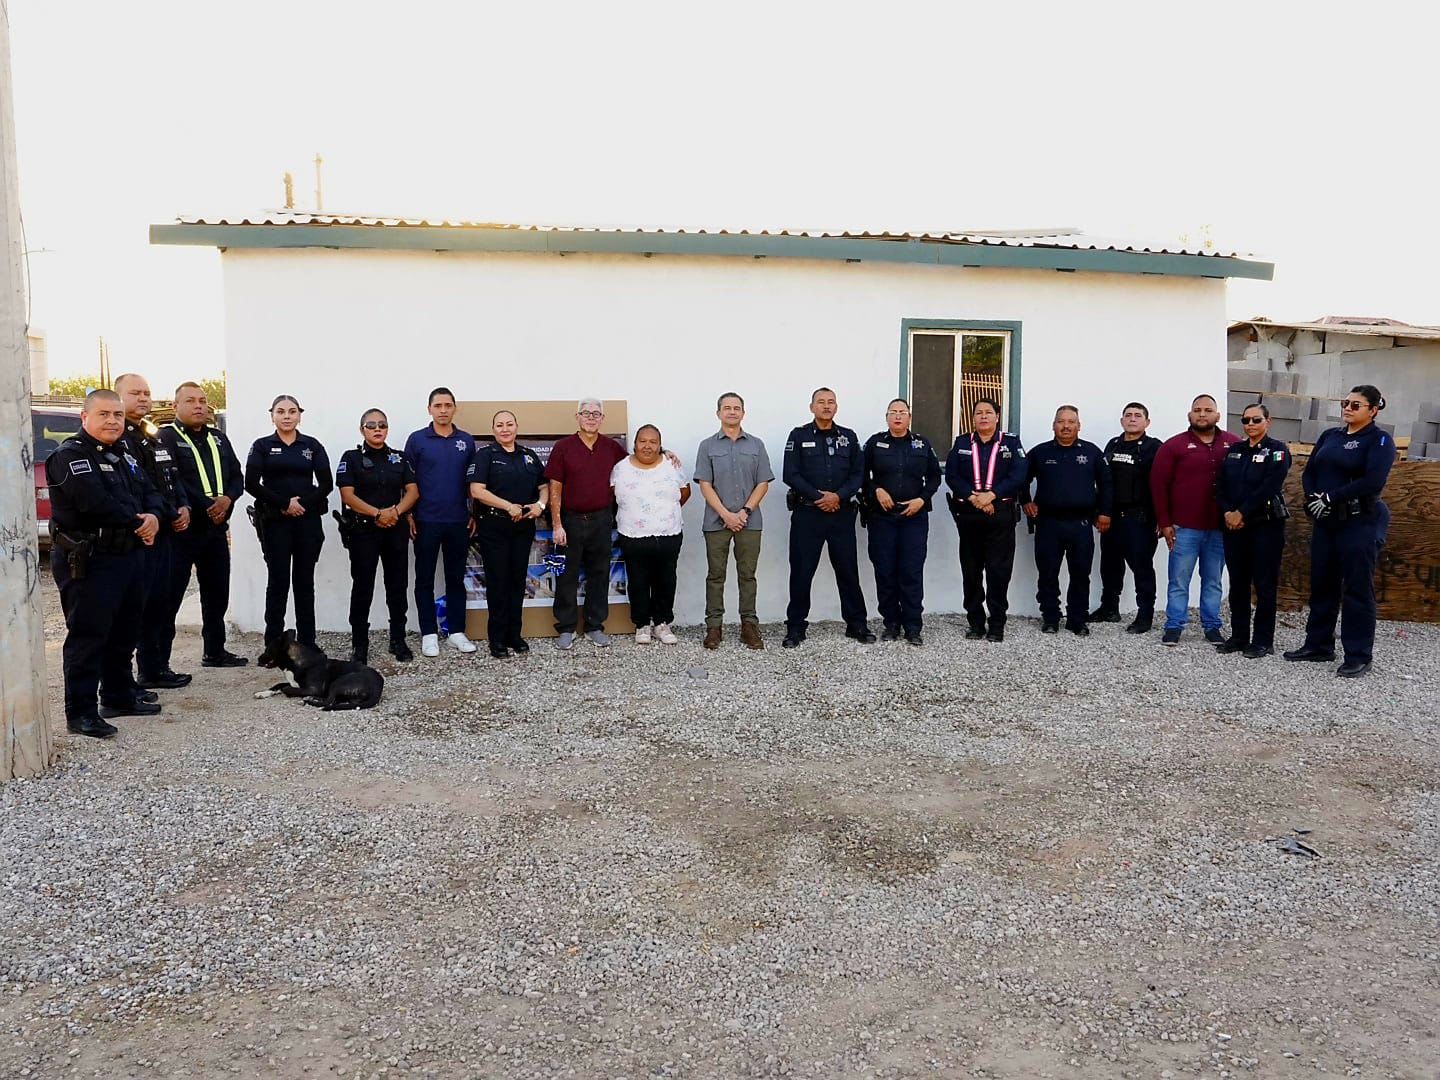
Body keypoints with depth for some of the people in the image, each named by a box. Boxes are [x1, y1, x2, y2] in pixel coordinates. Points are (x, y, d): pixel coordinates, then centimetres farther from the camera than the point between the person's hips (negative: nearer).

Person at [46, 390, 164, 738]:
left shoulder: (123, 457, 16)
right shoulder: (71, 456, -12)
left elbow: (150, 493, 15)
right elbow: (96, 503, -24)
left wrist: (153, 516, -8)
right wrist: (137, 523, -11)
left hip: (129, 558, 9)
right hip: (88, 563, -9)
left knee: (124, 634, 17)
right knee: (87, 637, -5)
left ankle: (119, 698, 30)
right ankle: (81, 712, 1)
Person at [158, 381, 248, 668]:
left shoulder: (219, 438, 16)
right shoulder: (166, 437, -5)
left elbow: (237, 475, 12)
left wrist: (228, 498, -9)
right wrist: (194, 509, -19)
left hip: (216, 529, 7)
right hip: (182, 529, -7)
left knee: (217, 593, 16)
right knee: (169, 596, -5)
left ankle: (215, 652, 29)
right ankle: (158, 662, -1)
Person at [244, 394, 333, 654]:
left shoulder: (312, 445, 9)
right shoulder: (262, 446, 5)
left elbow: (326, 483, 2)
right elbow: (252, 484, -5)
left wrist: (303, 503, -11)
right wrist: (284, 503, -12)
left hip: (308, 520, 1)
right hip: (275, 521, -1)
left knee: (304, 581, 5)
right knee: (278, 580, -1)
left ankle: (307, 643, 10)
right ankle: (273, 646, 5)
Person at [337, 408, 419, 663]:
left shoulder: (400, 458, 11)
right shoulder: (351, 458, 1)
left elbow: (413, 490, 3)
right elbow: (347, 495, -8)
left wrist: (395, 511, -14)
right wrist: (377, 513, -19)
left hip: (397, 529, 3)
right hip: (363, 530, -3)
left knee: (398, 585, 6)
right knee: (362, 587, 1)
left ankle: (398, 640, 15)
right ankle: (359, 644, 8)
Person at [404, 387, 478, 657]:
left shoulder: (466, 441, 6)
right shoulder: (417, 440, -1)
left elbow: (473, 481, 10)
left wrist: (474, 514, 5)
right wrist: (409, 516, -5)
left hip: (458, 521, 2)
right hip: (426, 521, -2)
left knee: (456, 578, 8)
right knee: (425, 579, 4)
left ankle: (457, 631, 16)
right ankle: (429, 633, 13)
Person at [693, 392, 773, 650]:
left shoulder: (756, 445, 8)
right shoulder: (708, 446, 4)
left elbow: (763, 483, 4)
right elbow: (705, 485, -2)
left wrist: (745, 511, -9)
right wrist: (726, 514, -11)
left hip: (749, 521, 1)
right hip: (716, 521, -1)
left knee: (747, 575, 5)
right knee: (715, 575, 4)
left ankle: (749, 624, 11)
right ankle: (714, 626, 10)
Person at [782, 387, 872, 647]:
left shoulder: (849, 437, 10)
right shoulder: (799, 436, 2)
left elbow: (858, 474, 5)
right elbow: (790, 474, -6)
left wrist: (838, 496, -11)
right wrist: (818, 497, -13)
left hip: (842, 513, 2)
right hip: (807, 513, -2)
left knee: (848, 570, 7)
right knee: (801, 571, 1)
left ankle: (856, 624, 17)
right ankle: (795, 628, 10)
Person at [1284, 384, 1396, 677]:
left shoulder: (1380, 440, -6)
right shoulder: (1330, 436, 14)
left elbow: (1373, 481, -19)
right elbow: (1309, 472, 11)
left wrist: (1331, 498, -17)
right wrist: (1313, 499, -8)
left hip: (1360, 524, -6)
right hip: (1326, 522, 6)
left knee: (1357, 588, -2)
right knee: (1321, 584, 11)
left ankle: (1359, 656, 4)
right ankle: (1318, 645, 21)